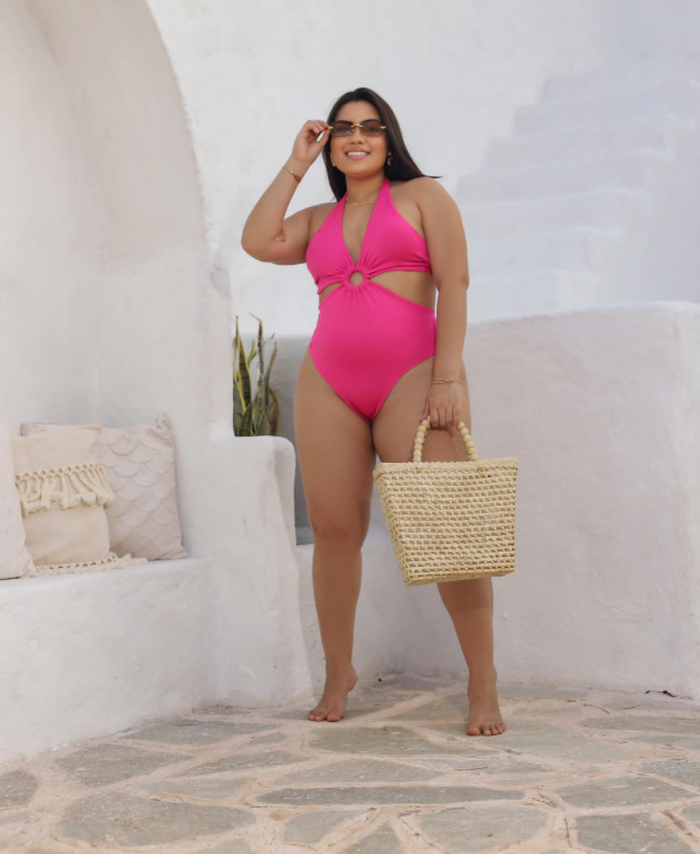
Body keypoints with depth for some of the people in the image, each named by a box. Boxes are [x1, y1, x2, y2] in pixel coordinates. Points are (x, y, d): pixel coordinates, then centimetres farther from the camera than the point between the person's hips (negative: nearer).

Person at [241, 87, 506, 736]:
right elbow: (257, 241, 2)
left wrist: (449, 377, -11)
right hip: (327, 384, 4)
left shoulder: (422, 195, 10)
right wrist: (295, 165, 11)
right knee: (334, 530, -2)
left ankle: (483, 685, -4)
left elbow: (454, 286, 0)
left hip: (411, 377, -4)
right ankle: (338, 677, 10)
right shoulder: (318, 221, 21)